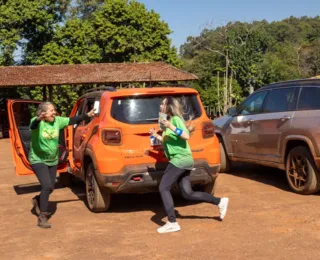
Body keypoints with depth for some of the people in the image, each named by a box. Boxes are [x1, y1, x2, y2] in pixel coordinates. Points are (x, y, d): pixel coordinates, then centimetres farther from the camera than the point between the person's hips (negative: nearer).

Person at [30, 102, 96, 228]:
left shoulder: (57, 120, -5)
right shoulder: (36, 122, -20)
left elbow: (72, 120, 4)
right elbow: (34, 125, -43)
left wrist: (87, 115, 2)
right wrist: (39, 119, -65)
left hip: (52, 160, 6)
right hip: (38, 160, -6)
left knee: (51, 187, 13)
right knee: (47, 186, -19)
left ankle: (37, 200, 45)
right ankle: (42, 217, -9)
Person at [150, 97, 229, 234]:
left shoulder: (175, 119, -11)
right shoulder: (169, 120, 16)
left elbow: (186, 136, -23)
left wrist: (171, 127, -29)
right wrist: (156, 135, 13)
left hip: (180, 160, -10)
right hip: (183, 161, 10)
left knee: (163, 188, -8)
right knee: (187, 193, 11)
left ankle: (172, 223, -6)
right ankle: (220, 202, 17)